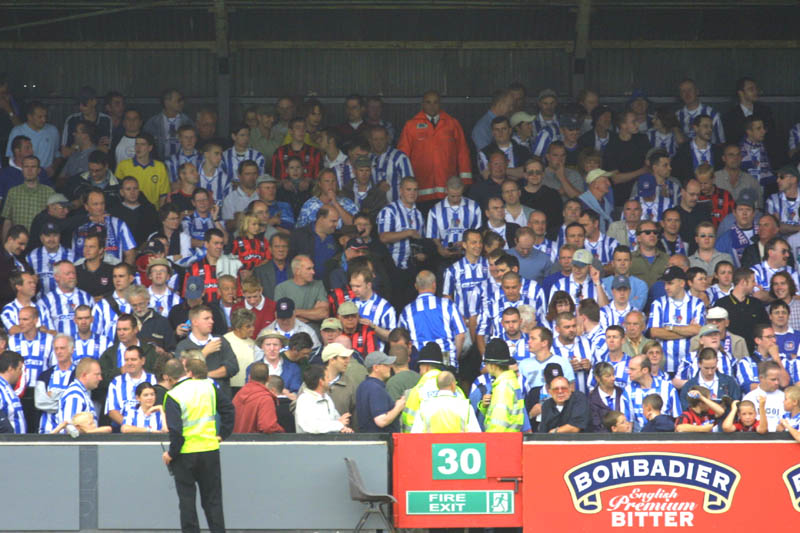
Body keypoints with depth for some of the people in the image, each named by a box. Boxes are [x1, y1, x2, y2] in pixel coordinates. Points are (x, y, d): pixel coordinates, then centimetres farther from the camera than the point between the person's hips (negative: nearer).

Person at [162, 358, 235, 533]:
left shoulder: (172, 396, -13)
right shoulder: (208, 387, 0)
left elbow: (176, 430, -19)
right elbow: (228, 409, 4)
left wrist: (171, 453, -8)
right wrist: (223, 434, 12)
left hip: (185, 453, -4)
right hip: (210, 449, 4)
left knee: (187, 501, 6)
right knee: (212, 500, 12)